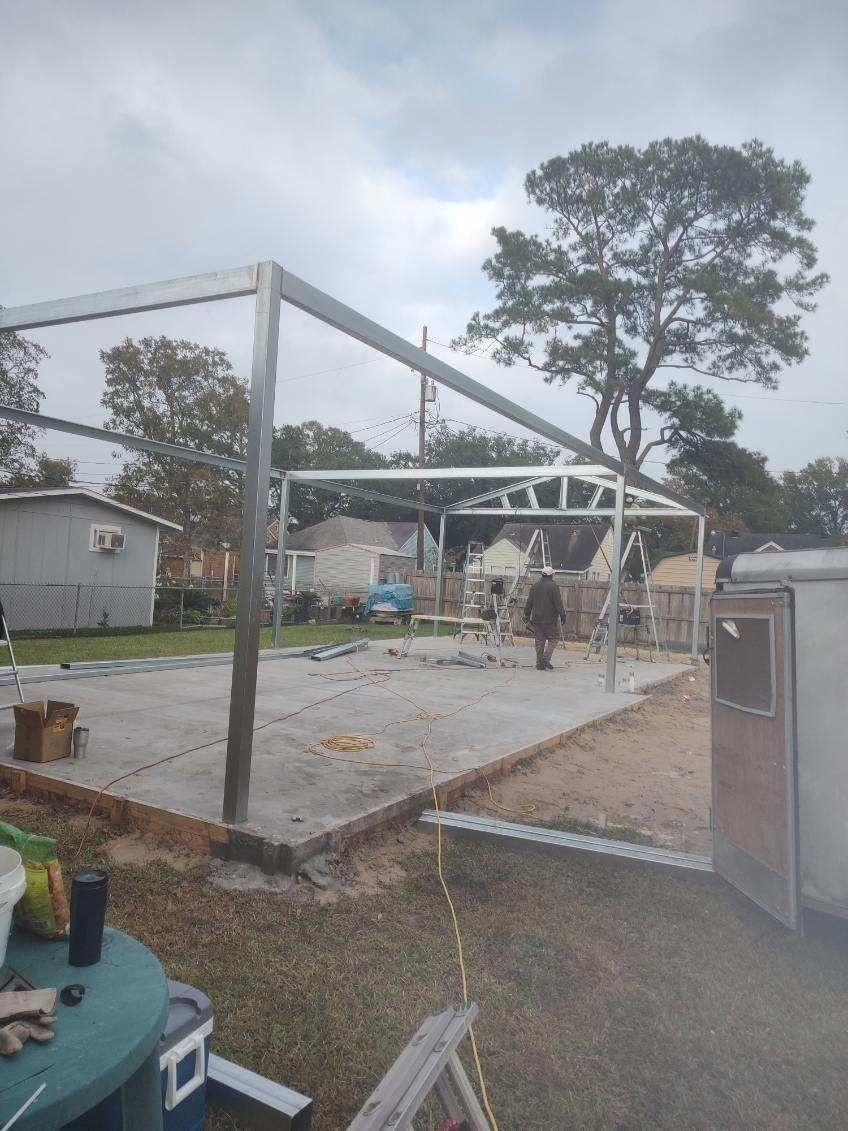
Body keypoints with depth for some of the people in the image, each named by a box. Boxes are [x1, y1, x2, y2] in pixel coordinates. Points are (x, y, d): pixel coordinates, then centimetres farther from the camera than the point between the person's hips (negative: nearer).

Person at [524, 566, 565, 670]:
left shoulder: (534, 586, 10)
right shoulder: (553, 586, -9)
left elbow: (529, 603, 12)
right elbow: (558, 603, -12)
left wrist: (527, 616, 18)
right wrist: (562, 615, -5)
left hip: (536, 619, 6)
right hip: (550, 619, -6)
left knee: (539, 640, 9)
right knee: (553, 638, 6)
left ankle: (540, 664, 10)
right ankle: (546, 659, -6)